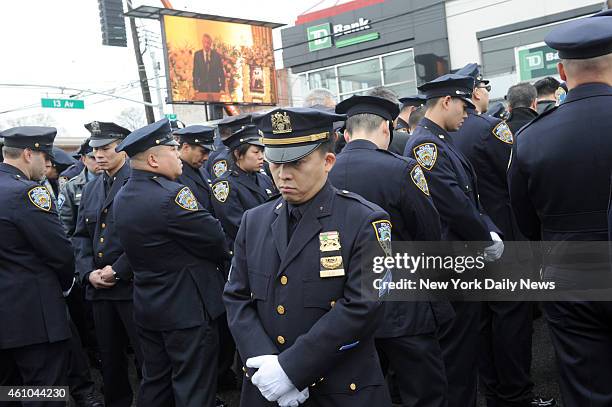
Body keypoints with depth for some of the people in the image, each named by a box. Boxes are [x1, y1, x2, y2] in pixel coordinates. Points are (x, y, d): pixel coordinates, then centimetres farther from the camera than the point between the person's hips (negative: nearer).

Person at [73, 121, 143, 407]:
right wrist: (88, 272, 0)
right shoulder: (90, 189, 15)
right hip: (98, 287, 7)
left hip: (133, 284, -6)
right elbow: (80, 236, 15)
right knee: (110, 359, 17)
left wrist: (117, 270, -16)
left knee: (146, 357, 3)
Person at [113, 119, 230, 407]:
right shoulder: (171, 195, -23)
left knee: (155, 383, 21)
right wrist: (222, 254, 4)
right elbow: (216, 240, -17)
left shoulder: (122, 197, 5)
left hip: (147, 306, 8)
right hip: (187, 307, -8)